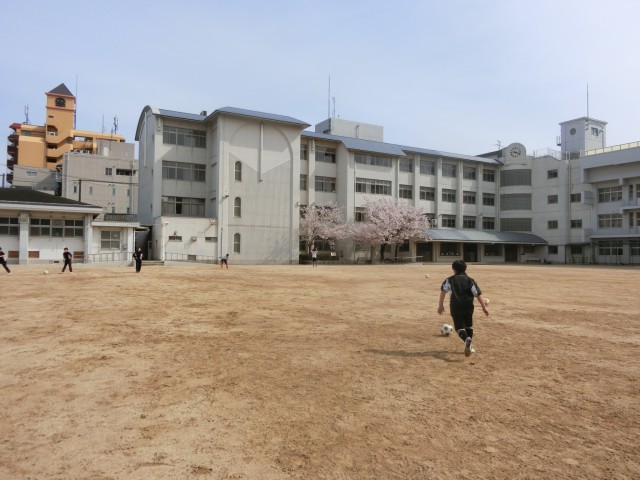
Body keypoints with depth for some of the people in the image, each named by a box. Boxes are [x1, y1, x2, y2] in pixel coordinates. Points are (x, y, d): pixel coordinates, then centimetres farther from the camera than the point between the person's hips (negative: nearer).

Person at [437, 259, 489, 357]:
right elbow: (478, 294, 1)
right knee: (469, 325, 22)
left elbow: (443, 291, -3)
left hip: (456, 307, -2)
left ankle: (467, 339, -27)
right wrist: (484, 307, 4)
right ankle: (468, 346, 19)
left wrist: (440, 305, 0)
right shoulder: (470, 280, 9)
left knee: (459, 327, 4)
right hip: (468, 306, 2)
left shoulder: (450, 280, 7)